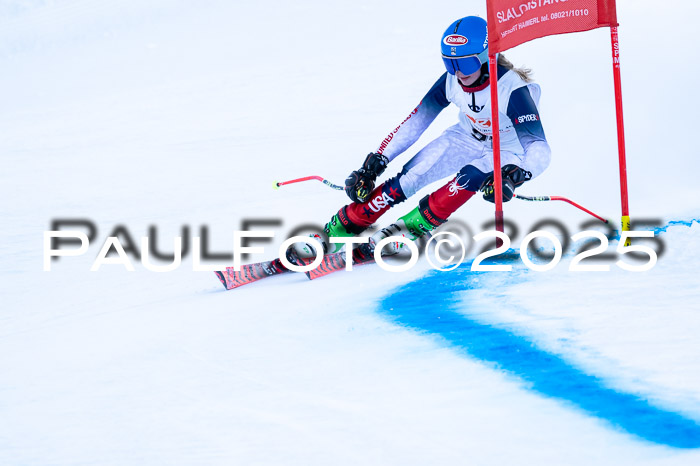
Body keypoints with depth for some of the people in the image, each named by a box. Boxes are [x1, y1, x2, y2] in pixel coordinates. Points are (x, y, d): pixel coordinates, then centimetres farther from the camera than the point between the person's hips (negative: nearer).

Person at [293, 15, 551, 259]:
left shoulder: (512, 89, -33)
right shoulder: (452, 80, -19)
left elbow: (539, 149, -37)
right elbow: (416, 120, -9)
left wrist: (513, 177, -57)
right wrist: (375, 162, -13)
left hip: (506, 152, -4)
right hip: (468, 138, 4)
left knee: (472, 176, -37)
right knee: (409, 177, -15)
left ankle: (414, 225, -22)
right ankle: (338, 231, -9)